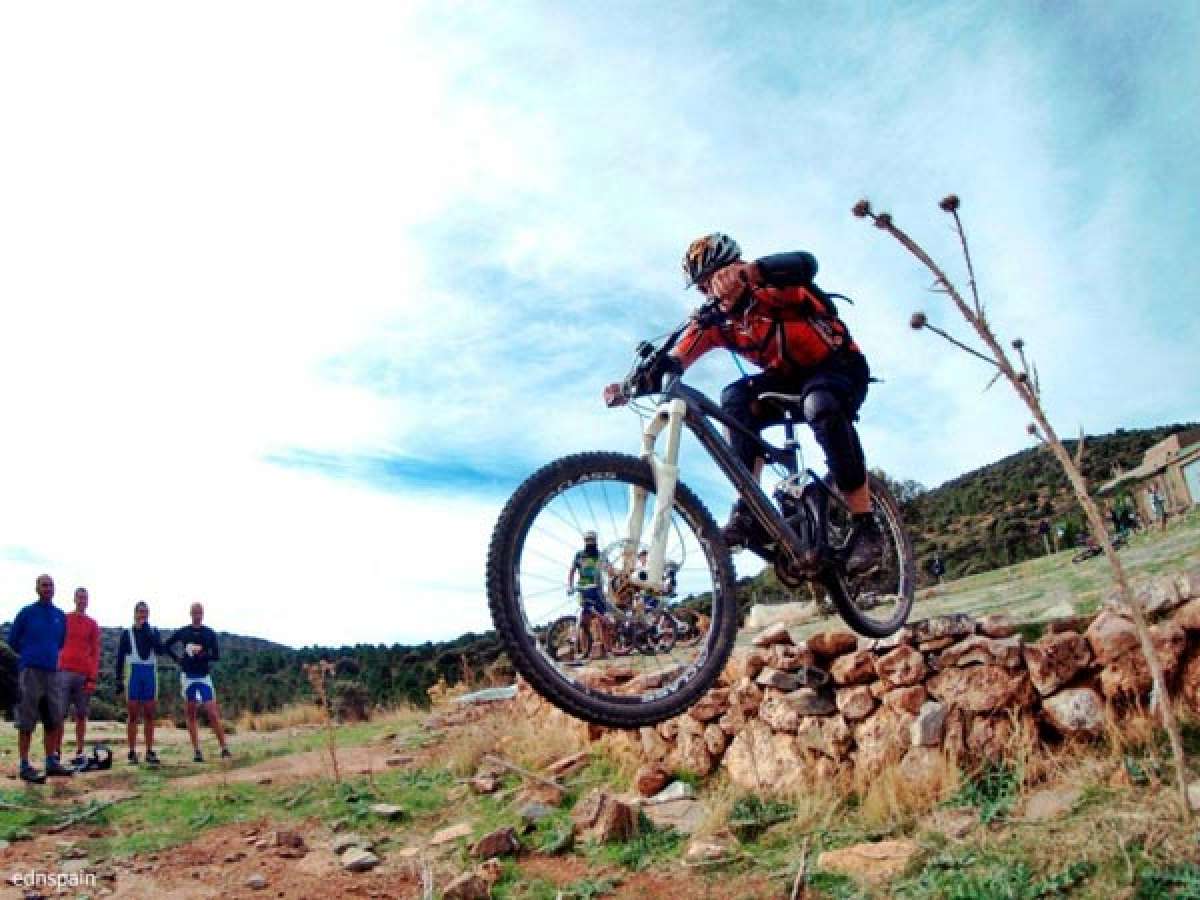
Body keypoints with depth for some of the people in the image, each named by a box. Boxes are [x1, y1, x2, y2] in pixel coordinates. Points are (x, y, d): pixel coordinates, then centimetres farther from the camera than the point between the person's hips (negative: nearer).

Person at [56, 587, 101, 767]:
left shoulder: (92, 624, 9)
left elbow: (95, 652, 6)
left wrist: (93, 678, -2)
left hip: (85, 674, 1)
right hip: (64, 671, -1)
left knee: (81, 715, 4)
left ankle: (80, 753, 7)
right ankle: (56, 752, -1)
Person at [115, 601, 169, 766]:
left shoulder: (154, 632, 10)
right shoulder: (127, 633, 7)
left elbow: (160, 650, -7)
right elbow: (120, 658, 5)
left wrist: (147, 632, -11)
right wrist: (119, 680, -1)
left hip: (150, 674, 1)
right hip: (133, 674, -1)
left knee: (149, 715, 3)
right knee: (133, 714, -1)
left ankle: (150, 752, 7)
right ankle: (132, 752, 4)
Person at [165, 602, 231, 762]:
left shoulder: (209, 633, 1)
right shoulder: (183, 632, 3)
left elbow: (216, 655, -3)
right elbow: (167, 645, 16)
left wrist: (203, 654, -21)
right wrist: (178, 658, 4)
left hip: (204, 676, -1)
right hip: (188, 676, 1)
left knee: (213, 714, -8)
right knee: (191, 714, 4)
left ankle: (224, 749, -9)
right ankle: (196, 751, 9)